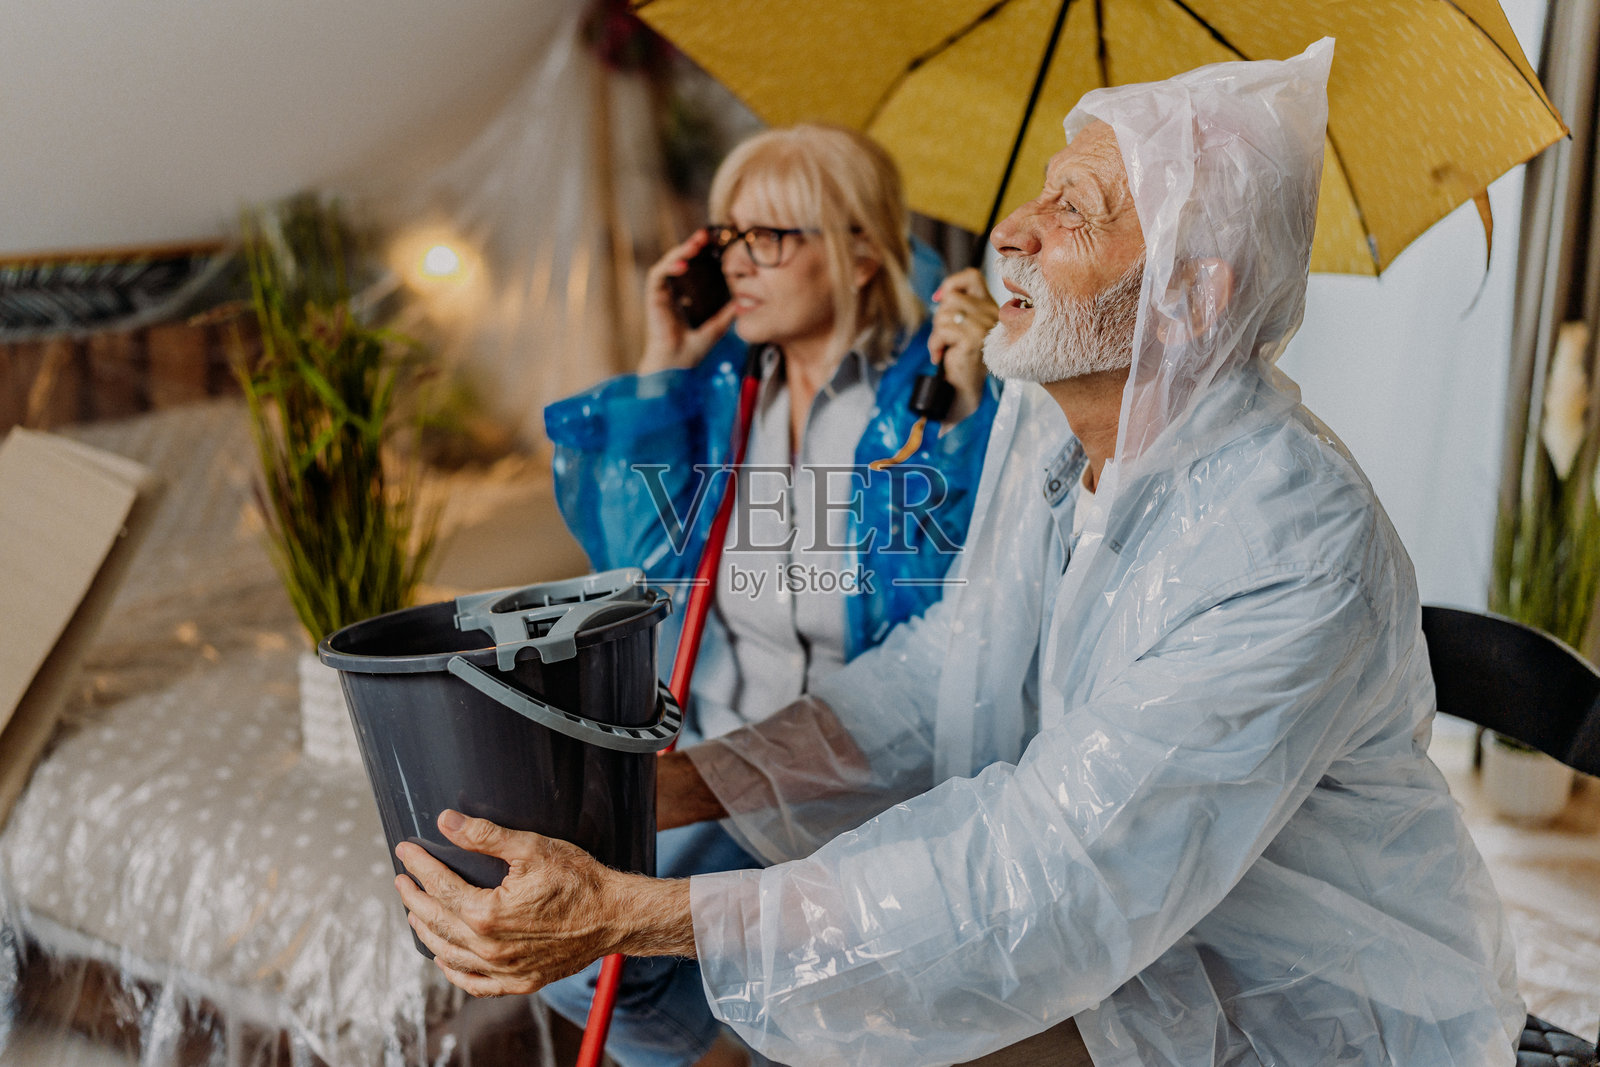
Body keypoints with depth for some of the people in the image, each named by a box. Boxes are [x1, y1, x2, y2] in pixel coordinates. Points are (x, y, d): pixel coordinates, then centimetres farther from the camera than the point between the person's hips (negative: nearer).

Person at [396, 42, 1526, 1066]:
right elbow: (945, 677, 2)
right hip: (1116, 960, 7)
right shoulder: (1044, 423, -5)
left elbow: (1046, 886, -35)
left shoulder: (1293, 553, -32)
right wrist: (663, 790, -9)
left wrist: (629, 916, -37)